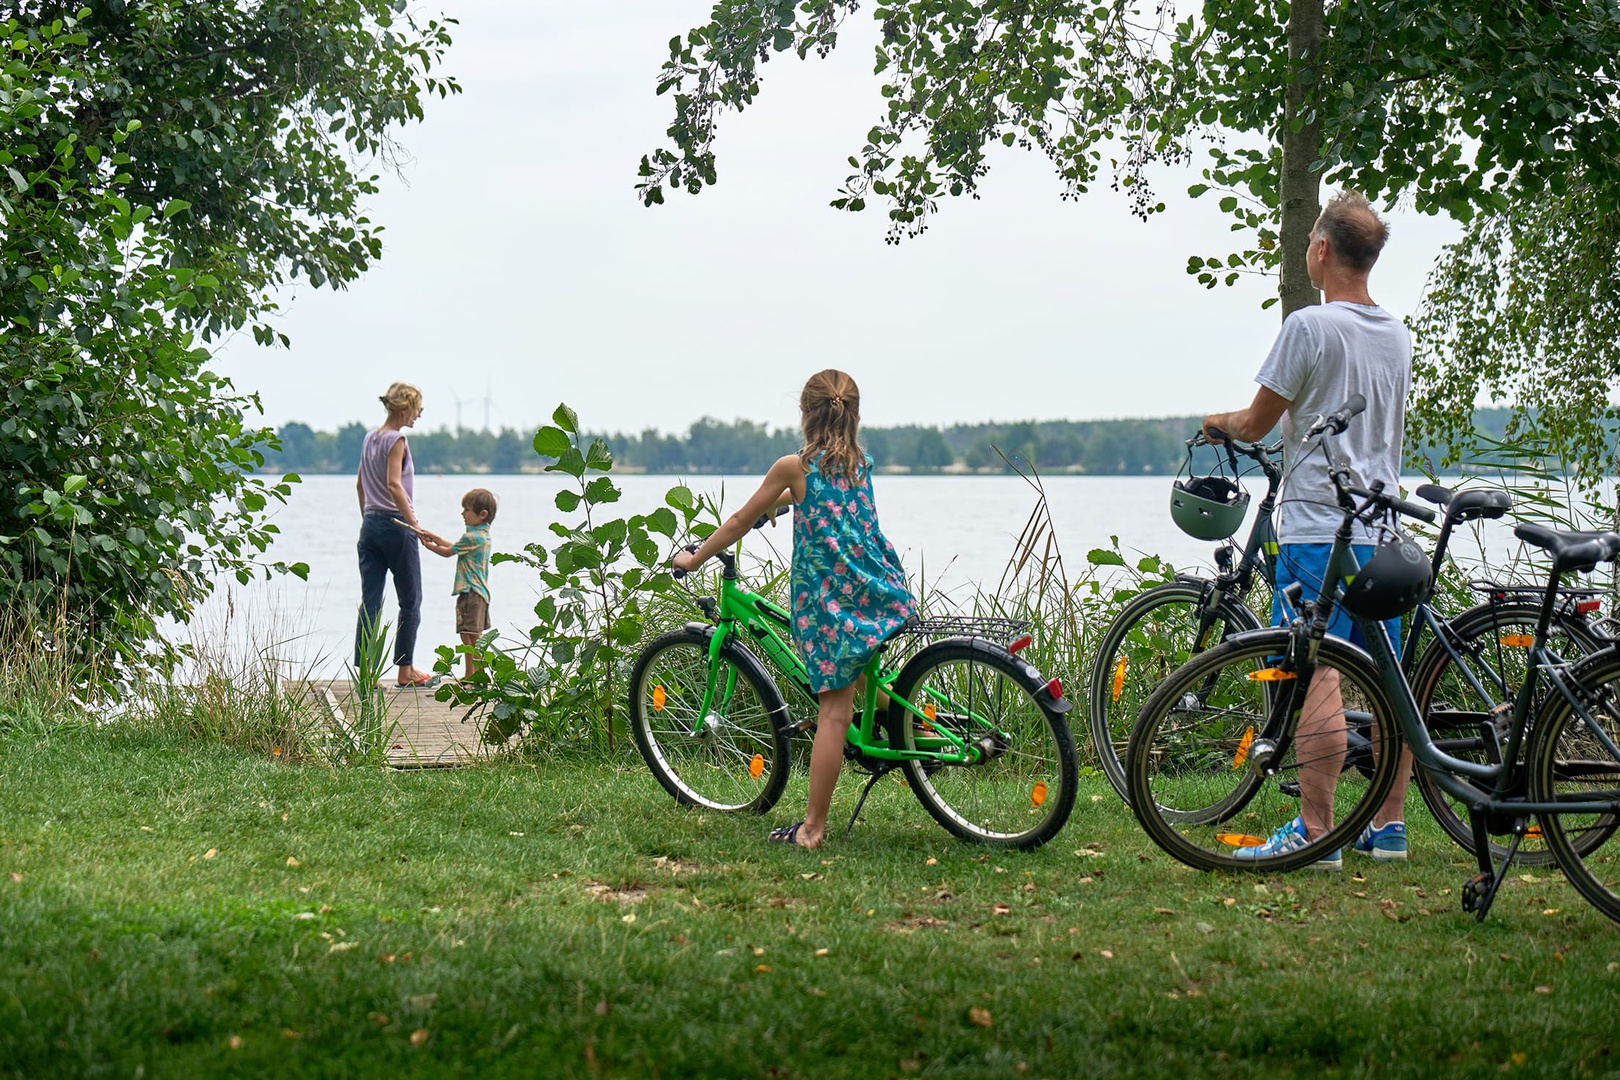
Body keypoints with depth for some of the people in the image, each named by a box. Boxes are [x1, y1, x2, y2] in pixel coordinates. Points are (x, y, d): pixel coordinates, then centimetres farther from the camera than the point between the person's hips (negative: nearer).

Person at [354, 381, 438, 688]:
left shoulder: (369, 438, 12)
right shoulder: (397, 440, -11)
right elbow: (393, 484, -22)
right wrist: (414, 522, -25)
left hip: (370, 523, 7)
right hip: (395, 525, -7)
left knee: (370, 601, 4)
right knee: (410, 600, 6)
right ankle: (405, 671, 12)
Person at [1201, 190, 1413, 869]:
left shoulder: (1310, 326, -10)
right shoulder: (1398, 335, 13)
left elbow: (1256, 424, -5)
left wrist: (1220, 424, 18)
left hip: (1318, 528, -8)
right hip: (1384, 527, 8)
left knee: (1318, 674, -9)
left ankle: (1316, 833, -10)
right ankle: (1389, 826, 15)